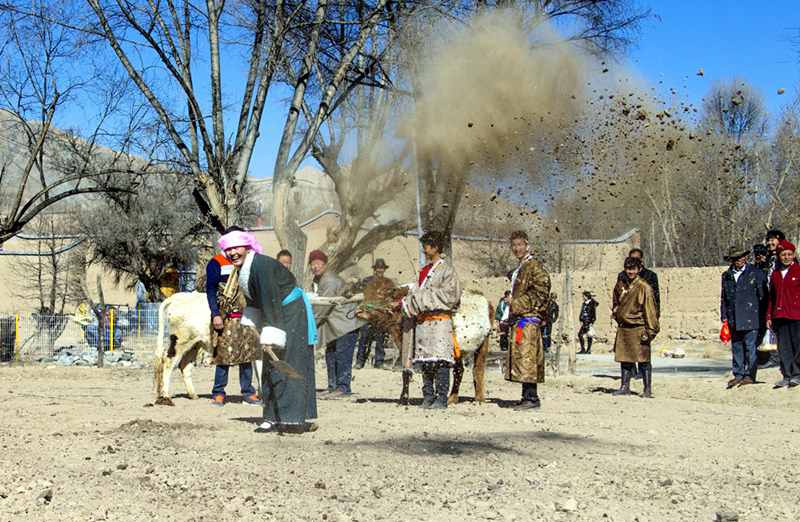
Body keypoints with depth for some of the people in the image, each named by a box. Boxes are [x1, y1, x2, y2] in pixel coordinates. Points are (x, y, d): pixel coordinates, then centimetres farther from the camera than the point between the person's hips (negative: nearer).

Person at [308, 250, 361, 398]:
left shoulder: (331, 280, -21)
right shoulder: (315, 280, 10)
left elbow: (322, 305, -22)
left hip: (347, 322, -10)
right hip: (332, 324, 10)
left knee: (342, 355, -12)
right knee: (330, 355, 9)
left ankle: (343, 388, -8)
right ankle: (333, 386, 15)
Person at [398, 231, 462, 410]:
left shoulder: (447, 270, -3)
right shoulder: (424, 271, 19)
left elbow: (449, 296, -12)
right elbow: (416, 292, 23)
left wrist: (426, 296, -13)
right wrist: (405, 302, 8)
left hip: (440, 319, -7)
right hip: (422, 321, 7)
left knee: (440, 361, -10)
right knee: (425, 361, 6)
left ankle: (441, 399, -8)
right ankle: (428, 397, 11)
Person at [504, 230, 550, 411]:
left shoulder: (535, 267, -7)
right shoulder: (519, 270, 23)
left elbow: (540, 295, -14)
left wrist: (516, 303, -13)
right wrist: (511, 317, 18)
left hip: (528, 319, -10)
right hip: (518, 320, 10)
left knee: (526, 356, -13)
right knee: (519, 357, 7)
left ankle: (531, 397, -14)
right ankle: (528, 396, 10)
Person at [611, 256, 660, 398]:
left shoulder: (645, 287, -6)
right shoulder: (620, 286, 11)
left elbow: (650, 310, -8)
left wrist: (650, 330, -11)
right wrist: (616, 313, 13)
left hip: (638, 329, -5)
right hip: (623, 328, 5)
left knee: (643, 360, -3)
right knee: (624, 358, 8)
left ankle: (647, 389, 4)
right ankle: (625, 386, 16)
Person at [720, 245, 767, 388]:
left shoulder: (756, 273, 2)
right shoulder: (726, 276, 12)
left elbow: (763, 296, 1)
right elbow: (723, 297, 16)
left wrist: (762, 317, -2)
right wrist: (724, 316, 8)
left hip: (751, 318, -4)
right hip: (734, 319, 4)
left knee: (751, 347, -4)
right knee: (736, 347, 6)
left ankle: (749, 376, 3)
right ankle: (738, 375, 13)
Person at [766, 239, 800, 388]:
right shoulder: (775, 274, 14)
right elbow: (771, 297, 19)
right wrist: (769, 316, 13)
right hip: (779, 316, 4)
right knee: (783, 347, 4)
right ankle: (787, 376, 10)